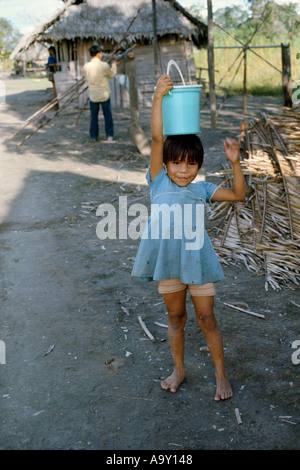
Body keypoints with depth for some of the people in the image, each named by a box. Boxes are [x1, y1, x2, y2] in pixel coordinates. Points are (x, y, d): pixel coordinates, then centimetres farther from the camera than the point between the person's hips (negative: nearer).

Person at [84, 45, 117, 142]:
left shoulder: (86, 66, -8)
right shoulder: (104, 65, -14)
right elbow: (111, 75, 4)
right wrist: (114, 65, 23)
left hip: (93, 96, 2)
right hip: (104, 94, -2)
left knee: (94, 116, 12)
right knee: (107, 115, 12)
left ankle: (94, 136, 13)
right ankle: (109, 135, 14)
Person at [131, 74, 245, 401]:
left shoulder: (201, 189, 1)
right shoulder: (159, 182, -3)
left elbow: (238, 195, 2)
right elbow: (157, 140, -13)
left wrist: (235, 162, -11)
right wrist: (158, 98, -22)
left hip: (197, 262, 0)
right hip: (168, 262, 0)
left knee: (206, 319, 9)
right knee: (175, 317, 17)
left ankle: (221, 374, 26)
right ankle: (179, 369, 36)